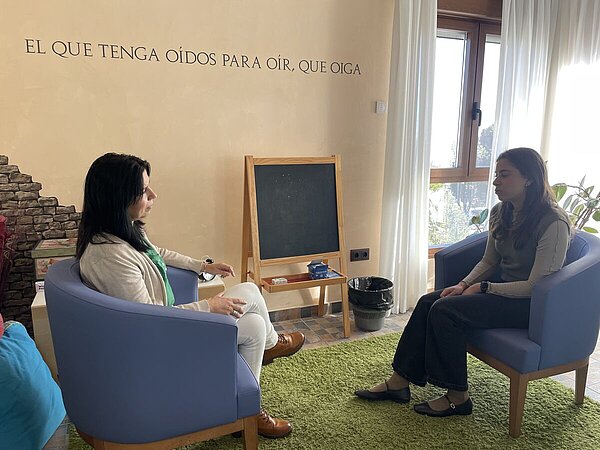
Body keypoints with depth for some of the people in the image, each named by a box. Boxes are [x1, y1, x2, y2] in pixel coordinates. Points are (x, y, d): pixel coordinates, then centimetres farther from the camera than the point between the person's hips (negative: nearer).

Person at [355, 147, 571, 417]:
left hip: (530, 303, -8)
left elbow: (536, 286, -21)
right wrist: (464, 285, -4)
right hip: (501, 287, 8)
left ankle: (458, 397, -8)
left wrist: (484, 287, -16)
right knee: (428, 302, -12)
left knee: (445, 311, -24)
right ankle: (400, 381, -5)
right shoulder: (500, 212, 4)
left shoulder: (553, 223, -21)